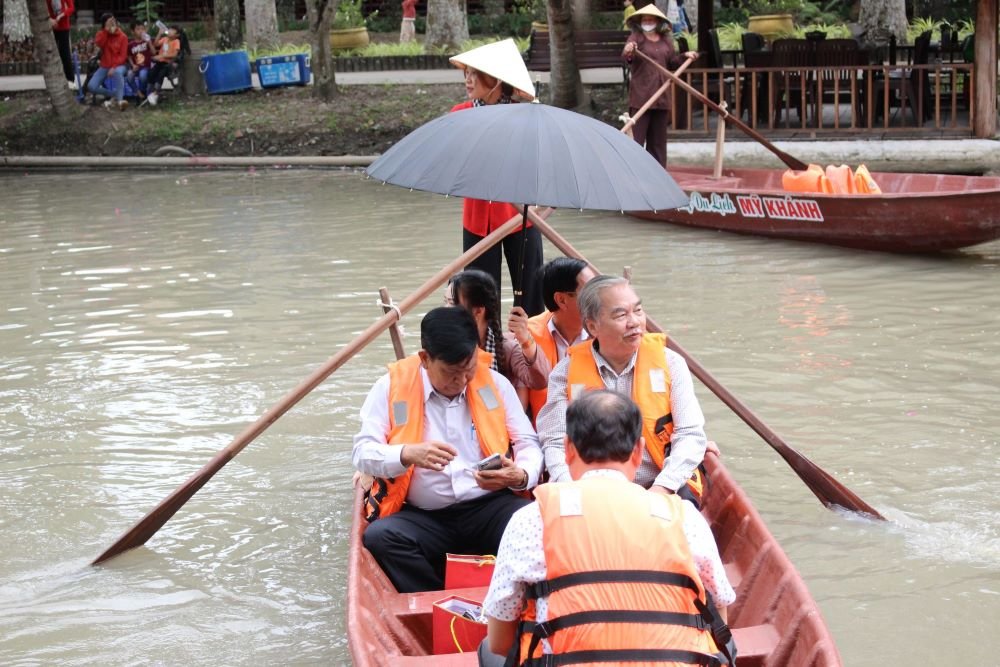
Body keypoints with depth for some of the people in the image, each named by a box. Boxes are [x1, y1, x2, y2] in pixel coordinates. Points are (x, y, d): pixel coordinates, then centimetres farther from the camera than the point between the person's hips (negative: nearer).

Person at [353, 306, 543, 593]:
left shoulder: (495, 383, 10)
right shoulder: (392, 387, 3)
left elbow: (528, 443, 13)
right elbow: (362, 452, -1)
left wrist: (522, 475, -12)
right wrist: (409, 454, -23)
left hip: (488, 507, 1)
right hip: (422, 517, 0)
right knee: (379, 536, -32)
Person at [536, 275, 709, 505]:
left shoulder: (669, 362, 6)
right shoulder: (566, 372, 4)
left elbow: (691, 435, -1)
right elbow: (556, 443, 0)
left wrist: (663, 488, -18)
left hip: (660, 488, 1)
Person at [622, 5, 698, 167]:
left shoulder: (666, 40, 11)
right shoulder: (636, 37, -6)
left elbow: (672, 62, 23)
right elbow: (626, 55, -26)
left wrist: (685, 56, 8)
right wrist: (628, 53, -48)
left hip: (661, 95, 5)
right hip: (640, 94, -5)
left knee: (658, 138, 12)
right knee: (636, 136, -9)